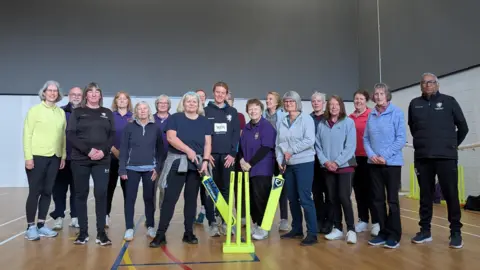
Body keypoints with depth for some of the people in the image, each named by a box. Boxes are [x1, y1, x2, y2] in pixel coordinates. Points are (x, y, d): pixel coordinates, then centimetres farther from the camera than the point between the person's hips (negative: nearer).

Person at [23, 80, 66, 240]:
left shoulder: (61, 112, 9)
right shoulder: (35, 110, -3)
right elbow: (27, 134, -6)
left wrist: (63, 156, 9)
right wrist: (28, 157, -11)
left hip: (54, 158, 4)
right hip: (37, 156, -4)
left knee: (47, 192, 8)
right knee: (35, 191, 0)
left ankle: (41, 225, 18)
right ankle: (30, 227, 10)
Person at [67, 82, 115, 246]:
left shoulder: (107, 113, 13)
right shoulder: (77, 112, 7)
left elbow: (112, 136, 6)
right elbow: (70, 135, -3)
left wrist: (103, 151, -11)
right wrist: (88, 150, -15)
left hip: (102, 160, 1)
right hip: (80, 160, 0)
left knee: (101, 194, -4)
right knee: (81, 195, 4)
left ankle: (101, 232, 3)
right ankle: (83, 232, 13)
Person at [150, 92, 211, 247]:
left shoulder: (205, 122, 10)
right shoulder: (175, 118, 2)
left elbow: (208, 144, 4)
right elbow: (171, 137, -11)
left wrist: (205, 161, -10)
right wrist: (188, 150, -19)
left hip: (196, 164, 3)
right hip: (177, 162, -3)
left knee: (191, 198, 8)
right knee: (170, 198, -5)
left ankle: (189, 233, 17)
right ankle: (161, 234, -1)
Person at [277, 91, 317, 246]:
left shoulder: (306, 119, -5)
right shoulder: (282, 122, 11)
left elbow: (309, 141, -16)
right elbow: (278, 144, 10)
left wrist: (291, 151, -14)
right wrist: (279, 160, -3)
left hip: (304, 163, -6)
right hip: (288, 165, 6)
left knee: (305, 198, -8)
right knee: (292, 198, 11)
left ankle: (312, 233, -1)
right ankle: (296, 229, 23)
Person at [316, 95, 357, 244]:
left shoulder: (348, 122, -3)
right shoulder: (322, 125, 6)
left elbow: (350, 146, -9)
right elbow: (318, 145, 5)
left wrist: (337, 162, -14)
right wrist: (325, 161, -9)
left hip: (345, 166, -3)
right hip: (328, 168, 4)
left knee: (344, 197, -8)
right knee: (332, 198, 8)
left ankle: (351, 230, 4)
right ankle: (337, 229, 19)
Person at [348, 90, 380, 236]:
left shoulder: (372, 115, -8)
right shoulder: (349, 118, 8)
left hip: (368, 157, -5)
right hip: (354, 157, 6)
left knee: (370, 189, 1)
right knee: (358, 189, 12)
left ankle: (376, 222, 12)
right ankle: (363, 220, 24)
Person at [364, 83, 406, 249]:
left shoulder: (397, 112, -5)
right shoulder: (371, 115, 7)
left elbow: (401, 139, -10)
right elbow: (366, 138, 9)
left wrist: (385, 156, -15)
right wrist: (371, 154, -8)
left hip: (392, 163, -4)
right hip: (374, 163, 4)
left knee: (392, 199, 2)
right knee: (377, 199, 9)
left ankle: (394, 235, 13)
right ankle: (383, 232, 21)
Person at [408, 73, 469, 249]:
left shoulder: (449, 101, 0)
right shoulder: (414, 104, 7)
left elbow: (463, 127, 8)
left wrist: (452, 144, 15)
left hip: (446, 157, -2)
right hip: (422, 157, 2)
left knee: (451, 195, 1)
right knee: (425, 195, 9)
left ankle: (455, 232, 12)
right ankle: (425, 230, 18)